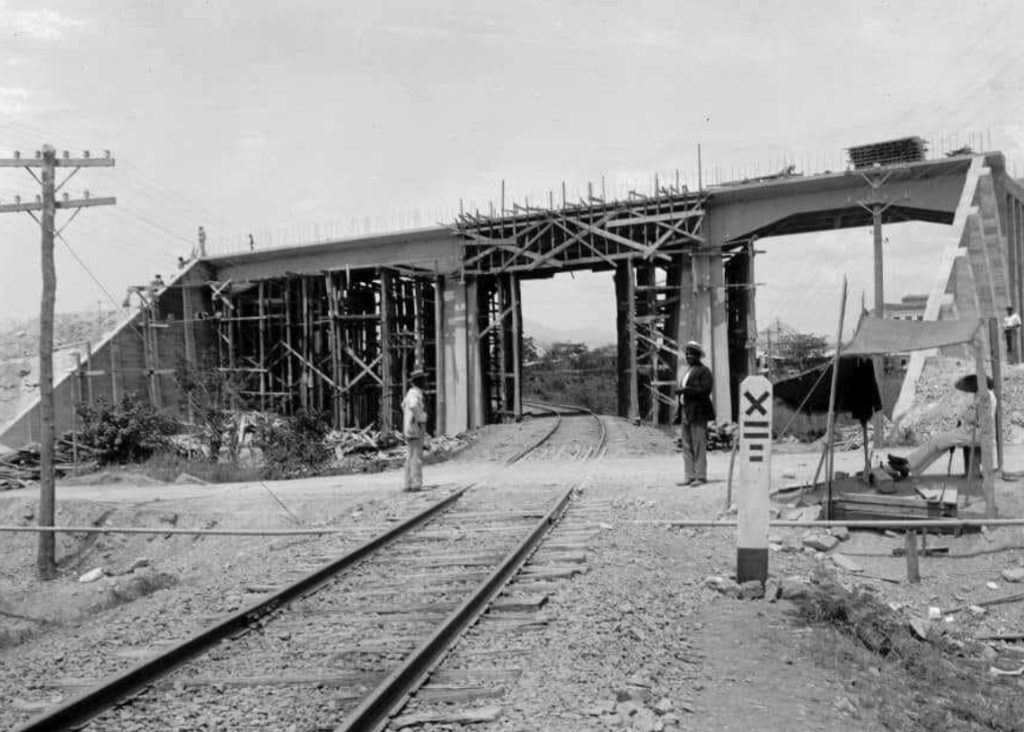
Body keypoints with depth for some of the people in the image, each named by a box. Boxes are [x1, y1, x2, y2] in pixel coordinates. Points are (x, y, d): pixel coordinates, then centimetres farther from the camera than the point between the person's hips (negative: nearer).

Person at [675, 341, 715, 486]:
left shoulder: (704, 371, -4)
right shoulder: (687, 371, 22)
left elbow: (705, 390, -15)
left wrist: (685, 390, -16)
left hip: (697, 413, -8)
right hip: (685, 412, 8)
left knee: (699, 446, -8)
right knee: (687, 447, 6)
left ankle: (701, 477, -5)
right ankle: (689, 477, 8)